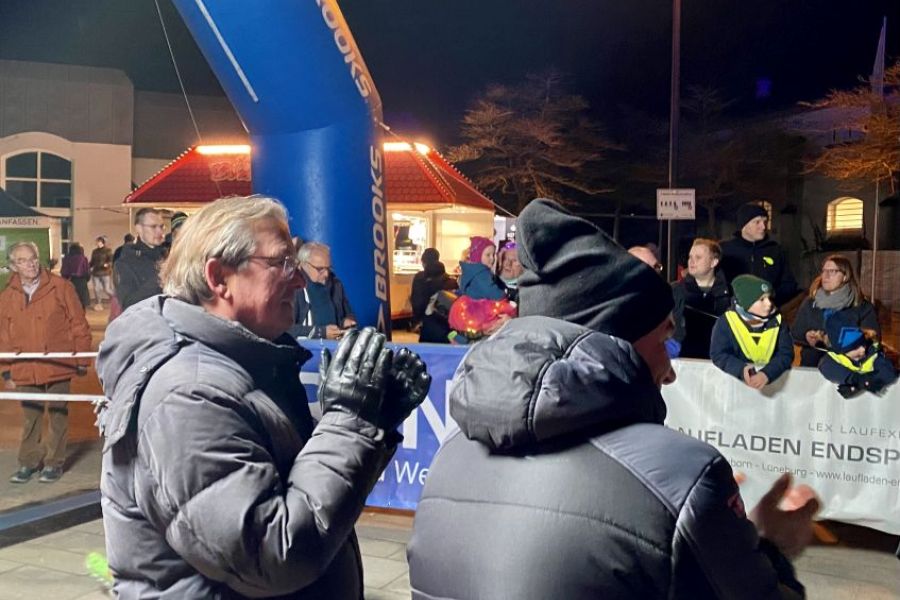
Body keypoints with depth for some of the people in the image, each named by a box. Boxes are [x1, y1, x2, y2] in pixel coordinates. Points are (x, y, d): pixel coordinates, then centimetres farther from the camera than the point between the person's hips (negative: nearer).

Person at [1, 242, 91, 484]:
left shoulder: (60, 287, -6)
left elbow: (78, 324, -3)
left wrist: (82, 360, -3)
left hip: (58, 366, -2)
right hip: (25, 370, 2)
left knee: (58, 415, 8)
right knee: (31, 418, 12)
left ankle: (54, 462, 21)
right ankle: (28, 462, 25)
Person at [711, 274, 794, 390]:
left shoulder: (776, 321, 1)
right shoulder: (726, 321, -4)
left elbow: (786, 354, -7)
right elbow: (718, 355, -10)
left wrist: (767, 374, -25)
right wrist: (741, 370, -28)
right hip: (736, 381, -1)